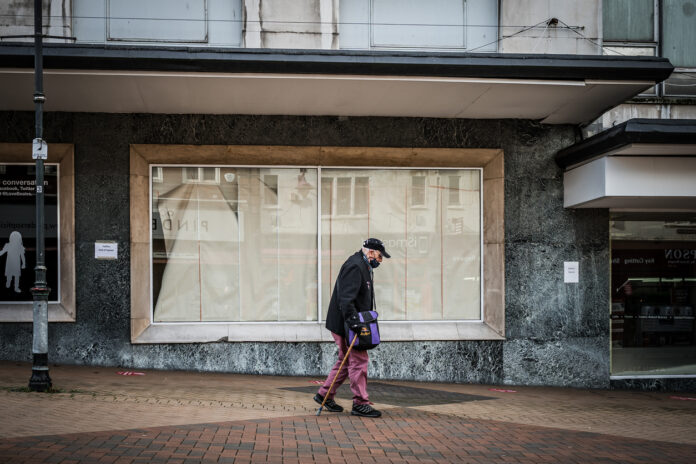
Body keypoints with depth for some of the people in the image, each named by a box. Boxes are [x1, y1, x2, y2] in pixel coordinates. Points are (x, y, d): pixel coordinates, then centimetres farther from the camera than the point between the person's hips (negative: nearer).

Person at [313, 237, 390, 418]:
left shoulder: (363, 267, 19)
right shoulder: (354, 266, -16)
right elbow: (346, 298, -25)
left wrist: (359, 321, 21)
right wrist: (353, 320, -30)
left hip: (350, 323, 11)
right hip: (344, 324, -11)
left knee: (346, 361, 15)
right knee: (359, 360, -8)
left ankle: (324, 395, 23)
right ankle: (360, 403, -3)